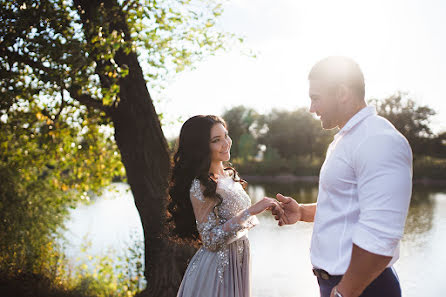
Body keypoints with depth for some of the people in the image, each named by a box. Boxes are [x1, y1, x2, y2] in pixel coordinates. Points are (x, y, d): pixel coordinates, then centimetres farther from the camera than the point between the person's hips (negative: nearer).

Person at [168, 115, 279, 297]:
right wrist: (251, 211, -27)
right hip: (216, 266, -7)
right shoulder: (200, 186, -19)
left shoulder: (231, 176, 6)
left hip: (238, 261, 7)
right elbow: (211, 240, -23)